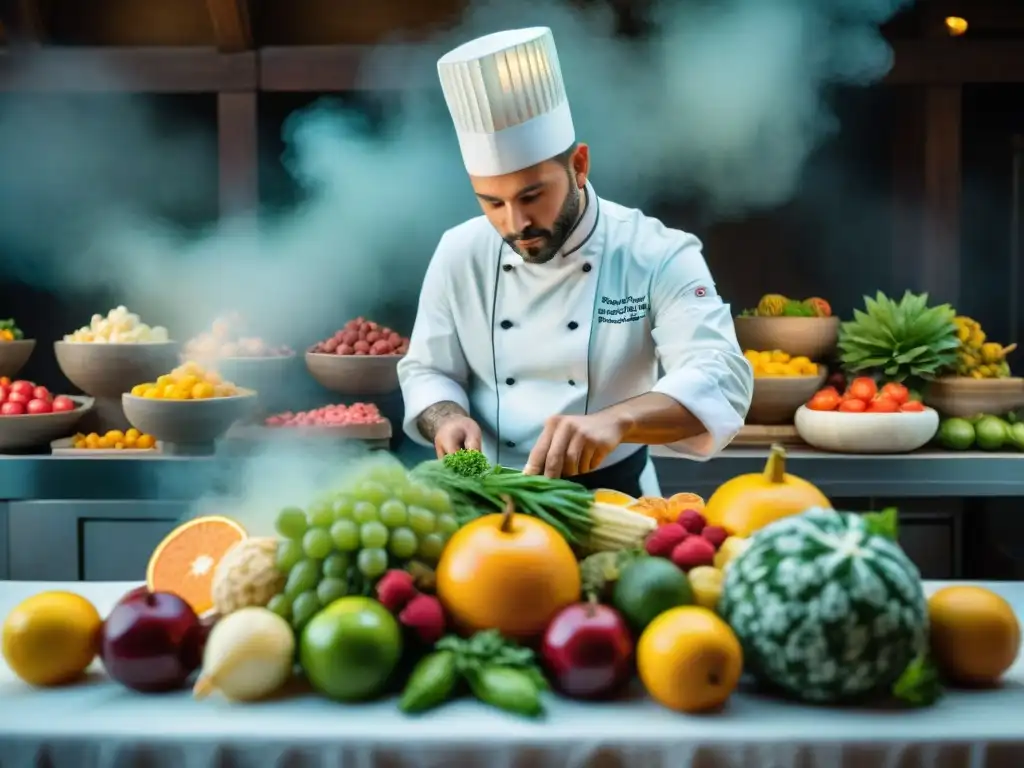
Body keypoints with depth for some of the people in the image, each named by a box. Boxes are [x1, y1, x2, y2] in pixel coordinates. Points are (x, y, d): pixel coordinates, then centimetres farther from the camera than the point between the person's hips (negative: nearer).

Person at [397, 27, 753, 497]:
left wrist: (616, 420, -41)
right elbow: (426, 371, 7)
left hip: (613, 496, -1)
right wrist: (449, 418, -17)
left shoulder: (658, 255, -11)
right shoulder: (460, 254, -2)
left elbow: (720, 379, -23)